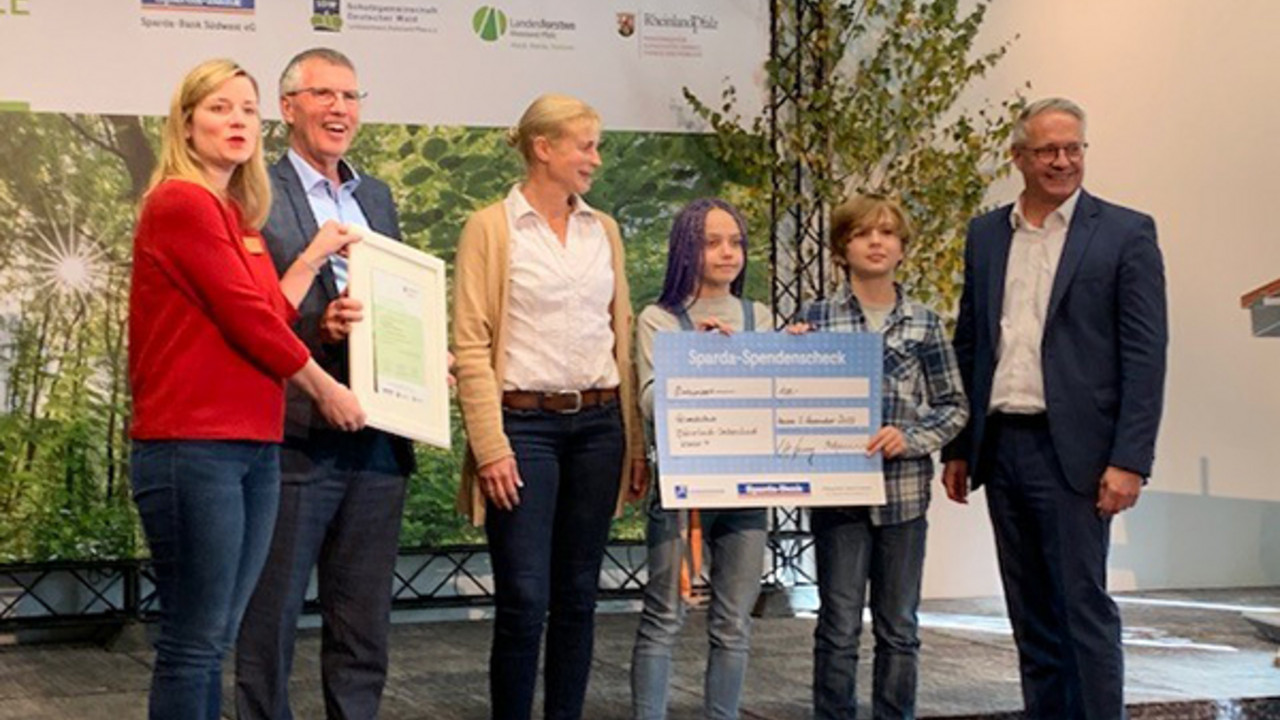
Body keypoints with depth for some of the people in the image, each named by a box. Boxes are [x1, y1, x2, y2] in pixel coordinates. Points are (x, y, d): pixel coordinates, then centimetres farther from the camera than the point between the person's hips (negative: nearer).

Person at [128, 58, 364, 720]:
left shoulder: (236, 218, 18)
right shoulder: (182, 203, -9)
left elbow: (268, 316, 10)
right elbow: (248, 318, -11)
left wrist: (313, 257, 15)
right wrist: (323, 387, 0)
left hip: (253, 447, 9)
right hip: (193, 448, -9)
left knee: (213, 640, 12)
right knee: (192, 642, -5)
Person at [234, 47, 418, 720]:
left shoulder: (377, 197, 17)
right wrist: (317, 327, -23)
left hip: (378, 440, 6)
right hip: (294, 441, -6)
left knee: (365, 632, 12)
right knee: (270, 624, 3)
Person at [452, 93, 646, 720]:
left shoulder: (603, 230, 12)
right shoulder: (490, 228, -3)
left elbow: (621, 335, 14)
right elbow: (470, 346, -7)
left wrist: (636, 435, 10)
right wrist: (491, 446, -13)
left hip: (598, 423, 5)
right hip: (524, 422, -5)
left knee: (578, 595, 8)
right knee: (523, 599, -6)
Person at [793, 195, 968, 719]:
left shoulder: (923, 323, 6)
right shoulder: (817, 319, 2)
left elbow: (954, 405, 7)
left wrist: (909, 435, -9)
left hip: (903, 491, 1)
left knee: (899, 627, 9)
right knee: (839, 627, 2)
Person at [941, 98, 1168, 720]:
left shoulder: (1125, 233, -2)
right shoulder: (986, 235, 11)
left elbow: (1145, 355, -6)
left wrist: (1130, 461, -13)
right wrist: (957, 448, 12)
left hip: (1070, 451, -5)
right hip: (1000, 446, 5)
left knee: (1084, 610, -4)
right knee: (1029, 615, 11)